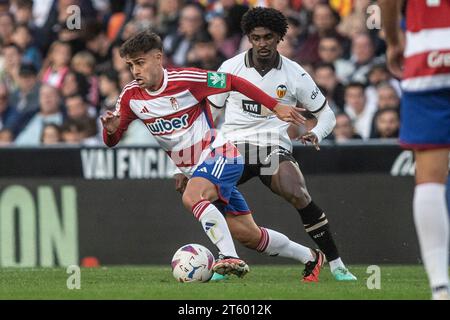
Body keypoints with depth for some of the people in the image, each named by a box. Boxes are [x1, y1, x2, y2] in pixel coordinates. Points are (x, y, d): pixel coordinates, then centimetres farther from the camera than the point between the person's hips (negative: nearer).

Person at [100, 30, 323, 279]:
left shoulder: (185, 80, -20)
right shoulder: (130, 96, -4)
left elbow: (233, 82, -10)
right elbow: (111, 141, 4)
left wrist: (276, 107, -11)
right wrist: (110, 128, -22)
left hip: (220, 155, -7)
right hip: (191, 169, 7)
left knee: (191, 197, -36)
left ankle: (230, 257, -42)